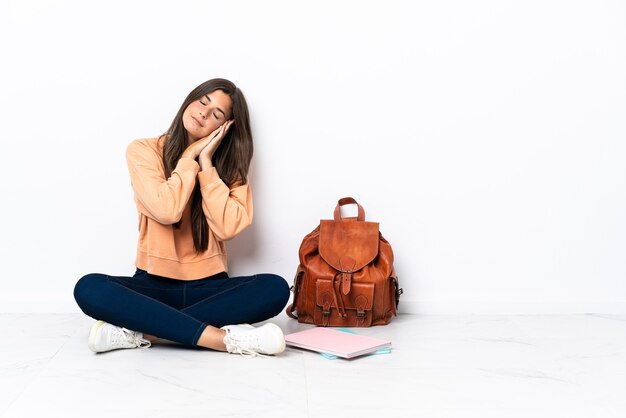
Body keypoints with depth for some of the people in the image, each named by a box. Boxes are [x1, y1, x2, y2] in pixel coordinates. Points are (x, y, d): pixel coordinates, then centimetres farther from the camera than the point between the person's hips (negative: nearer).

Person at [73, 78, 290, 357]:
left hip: (208, 286, 2)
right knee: (89, 289, -31)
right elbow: (166, 211, -18)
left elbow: (228, 227, -13)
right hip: (154, 285, -1)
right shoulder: (143, 151, -1)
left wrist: (206, 163, -10)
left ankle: (139, 331, -27)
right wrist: (190, 156, -8)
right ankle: (226, 338, -35)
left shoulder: (229, 165, 5)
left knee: (275, 289, -27)